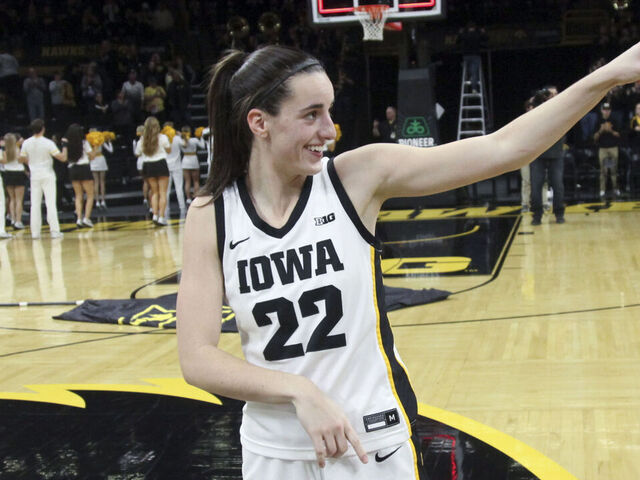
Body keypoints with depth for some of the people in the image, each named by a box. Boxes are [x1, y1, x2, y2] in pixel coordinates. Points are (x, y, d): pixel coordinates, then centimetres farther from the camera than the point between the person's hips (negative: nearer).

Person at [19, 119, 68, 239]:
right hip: (47, 175, -3)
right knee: (50, 203, -1)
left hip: (34, 176, 3)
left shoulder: (26, 143, -3)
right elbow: (63, 158, -13)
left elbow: (22, 159, 9)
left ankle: (35, 232, 7)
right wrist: (64, 145, 1)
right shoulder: (48, 143, -13)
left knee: (35, 204, 8)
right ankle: (54, 231, -4)